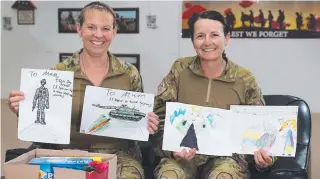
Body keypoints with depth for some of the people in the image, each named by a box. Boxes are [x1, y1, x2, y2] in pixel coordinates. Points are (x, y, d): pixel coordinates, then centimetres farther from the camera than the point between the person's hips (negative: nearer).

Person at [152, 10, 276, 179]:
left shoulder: (245, 79, -1)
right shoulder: (180, 70, -1)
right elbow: (160, 117, 1)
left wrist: (264, 155, -16)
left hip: (226, 156, 0)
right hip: (183, 155, 0)